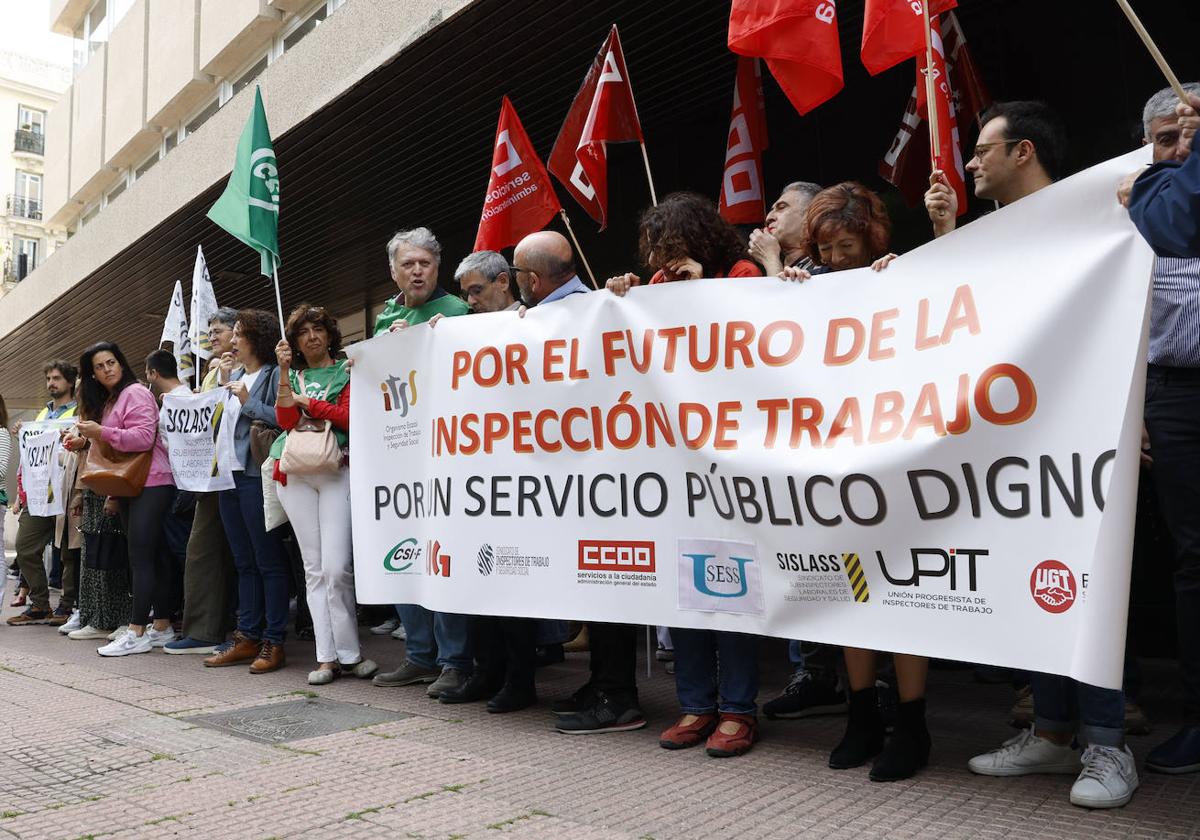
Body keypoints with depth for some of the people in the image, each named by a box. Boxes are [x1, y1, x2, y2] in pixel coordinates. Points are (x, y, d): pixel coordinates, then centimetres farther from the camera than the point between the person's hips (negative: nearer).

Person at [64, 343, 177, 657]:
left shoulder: (135, 392, -7)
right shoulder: (105, 402, 21)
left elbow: (144, 437, -19)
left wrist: (101, 433, -22)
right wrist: (85, 441, 10)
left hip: (151, 484, -9)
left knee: (140, 557, -11)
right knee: (152, 557, 9)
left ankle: (137, 633, -9)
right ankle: (162, 628, 13)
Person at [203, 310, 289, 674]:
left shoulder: (274, 375, -6)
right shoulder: (233, 376, 20)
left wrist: (249, 402, -15)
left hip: (257, 476, -9)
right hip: (229, 474, 9)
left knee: (268, 561, -3)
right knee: (244, 561, 12)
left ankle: (273, 642, 2)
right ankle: (247, 637, 18)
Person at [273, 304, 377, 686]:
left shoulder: (348, 370, 9)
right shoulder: (292, 377, 19)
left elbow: (348, 418, -5)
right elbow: (286, 421, 2)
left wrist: (306, 402, 1)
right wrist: (284, 372, -3)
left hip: (337, 470, -4)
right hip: (296, 474, 4)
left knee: (336, 567, -12)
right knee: (314, 568, 3)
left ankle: (346, 653, 0)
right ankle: (328, 657, 6)